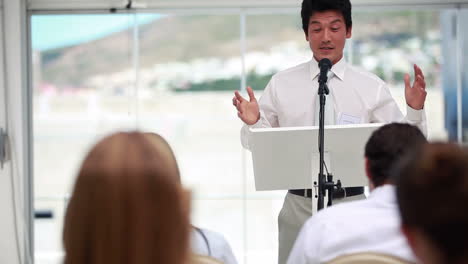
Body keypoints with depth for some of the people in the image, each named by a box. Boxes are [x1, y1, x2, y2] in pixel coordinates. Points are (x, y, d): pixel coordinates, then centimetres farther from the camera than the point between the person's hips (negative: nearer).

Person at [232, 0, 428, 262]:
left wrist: (415, 110, -16)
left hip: (351, 205, 0)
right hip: (299, 204, 1)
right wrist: (251, 123, -15)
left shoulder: (371, 87, 2)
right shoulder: (281, 84, 4)